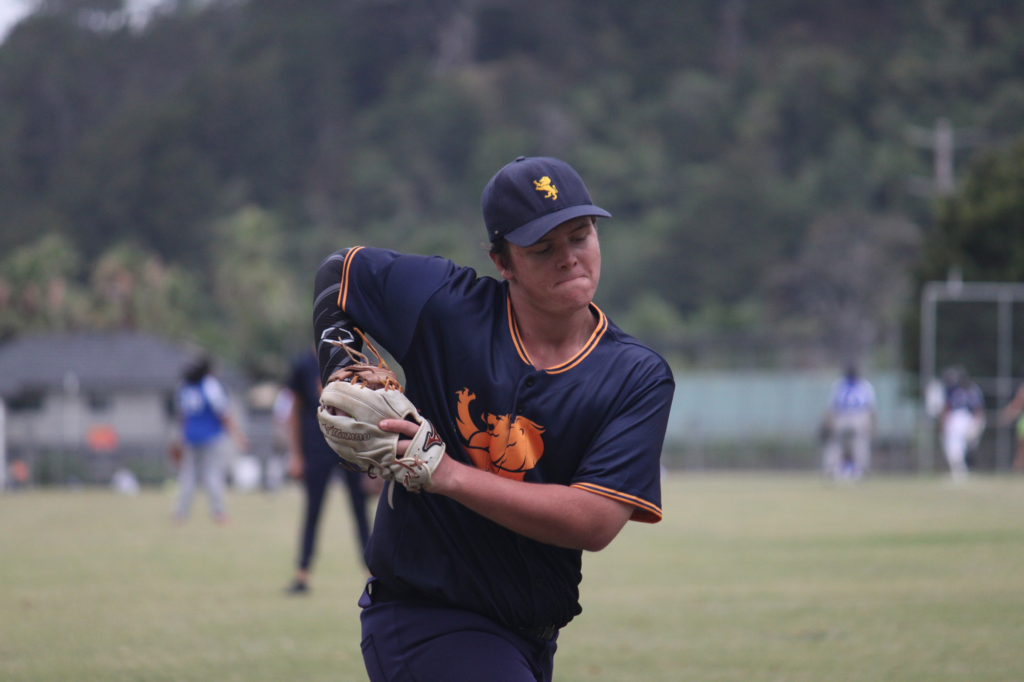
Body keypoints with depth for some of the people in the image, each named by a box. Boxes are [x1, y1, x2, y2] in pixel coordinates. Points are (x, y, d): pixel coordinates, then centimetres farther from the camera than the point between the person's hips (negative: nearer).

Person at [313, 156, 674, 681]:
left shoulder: (639, 377, -6)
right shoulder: (445, 304, -6)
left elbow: (595, 523, -18)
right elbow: (338, 270, 14)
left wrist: (446, 474, -22)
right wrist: (339, 371, -3)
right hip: (419, 620, -4)